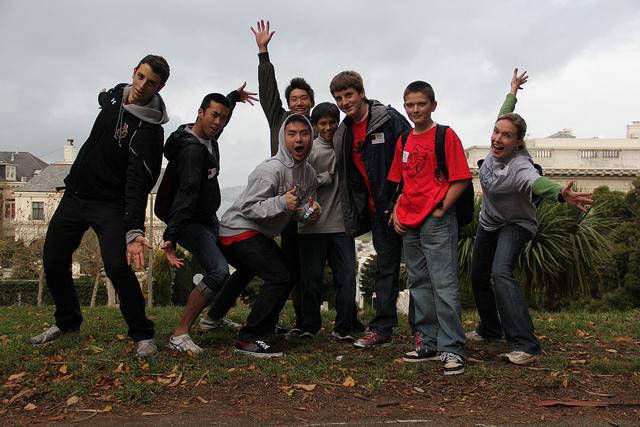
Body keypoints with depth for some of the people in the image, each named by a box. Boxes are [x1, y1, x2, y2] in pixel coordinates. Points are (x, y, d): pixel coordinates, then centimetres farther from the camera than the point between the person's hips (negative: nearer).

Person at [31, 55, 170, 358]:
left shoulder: (149, 129, -23)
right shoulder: (116, 95, -2)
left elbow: (138, 181, -33)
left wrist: (134, 230, -43)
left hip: (110, 205, -7)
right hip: (75, 194, 7)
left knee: (118, 267, -23)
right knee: (53, 262, 8)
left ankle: (143, 335, -4)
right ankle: (67, 321, 33)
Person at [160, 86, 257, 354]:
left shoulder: (209, 136, 3)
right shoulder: (191, 149, -25)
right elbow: (186, 193, -40)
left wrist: (234, 98, 35)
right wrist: (170, 237, -47)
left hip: (209, 219, 10)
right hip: (190, 223, -10)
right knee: (219, 271, -27)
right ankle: (180, 335, -20)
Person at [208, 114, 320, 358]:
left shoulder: (308, 173, 1)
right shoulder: (272, 169, -25)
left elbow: (300, 209, 9)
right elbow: (248, 207, -25)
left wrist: (310, 211, -15)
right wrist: (281, 202, -39)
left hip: (260, 234, 10)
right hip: (238, 229, -10)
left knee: (247, 271, 33)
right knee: (280, 277, -21)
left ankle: (215, 316, 56)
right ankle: (248, 339, -13)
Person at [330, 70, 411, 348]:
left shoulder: (390, 119, -11)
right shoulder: (342, 134, 10)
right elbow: (347, 178, 15)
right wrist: (353, 217, 11)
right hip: (378, 209, 6)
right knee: (386, 267, 11)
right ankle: (382, 328, 16)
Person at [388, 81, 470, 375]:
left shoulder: (445, 135, -4)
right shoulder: (404, 141, 15)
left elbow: (460, 179, -8)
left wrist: (440, 210, -12)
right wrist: (397, 211, 8)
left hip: (437, 221, -7)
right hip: (408, 224, 7)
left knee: (444, 285, -7)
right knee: (419, 285, 11)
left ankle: (452, 348, 0)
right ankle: (428, 343, 21)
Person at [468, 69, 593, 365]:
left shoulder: (519, 165, -34)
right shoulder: (496, 150, -15)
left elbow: (537, 182, -57)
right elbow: (504, 117, 4)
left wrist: (562, 193, -79)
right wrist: (512, 92, 21)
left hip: (515, 225, -8)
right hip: (489, 223, 8)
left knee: (501, 273, -30)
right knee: (478, 277, 16)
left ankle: (526, 345, -31)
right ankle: (490, 329, 38)